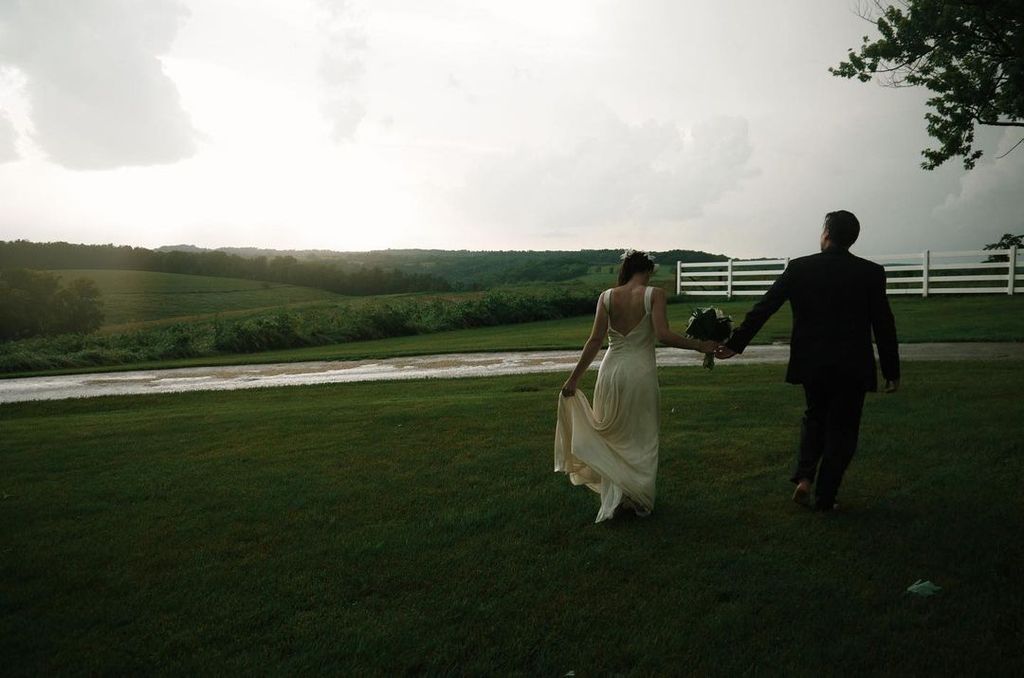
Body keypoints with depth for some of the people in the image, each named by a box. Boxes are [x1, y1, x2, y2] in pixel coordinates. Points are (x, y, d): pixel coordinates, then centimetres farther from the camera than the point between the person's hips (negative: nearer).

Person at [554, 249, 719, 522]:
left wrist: (574, 377, -2)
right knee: (642, 437, 14)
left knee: (612, 434, 20)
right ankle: (640, 500, 22)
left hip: (612, 370, 2)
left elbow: (595, 340, -6)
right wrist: (699, 346, -8)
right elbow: (663, 335, -18)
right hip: (641, 372, -2)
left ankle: (614, 494, 24)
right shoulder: (654, 294, -7)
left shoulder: (607, 296, 0)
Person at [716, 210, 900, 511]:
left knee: (815, 417, 24)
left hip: (811, 363, 2)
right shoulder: (871, 272, -5)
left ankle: (804, 477, 8)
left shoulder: (799, 268, -4)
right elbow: (884, 325, -3)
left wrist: (735, 344, 0)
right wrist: (892, 371, 6)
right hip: (852, 367, -1)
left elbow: (763, 308, -5)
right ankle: (824, 498, 15)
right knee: (841, 429, 12)